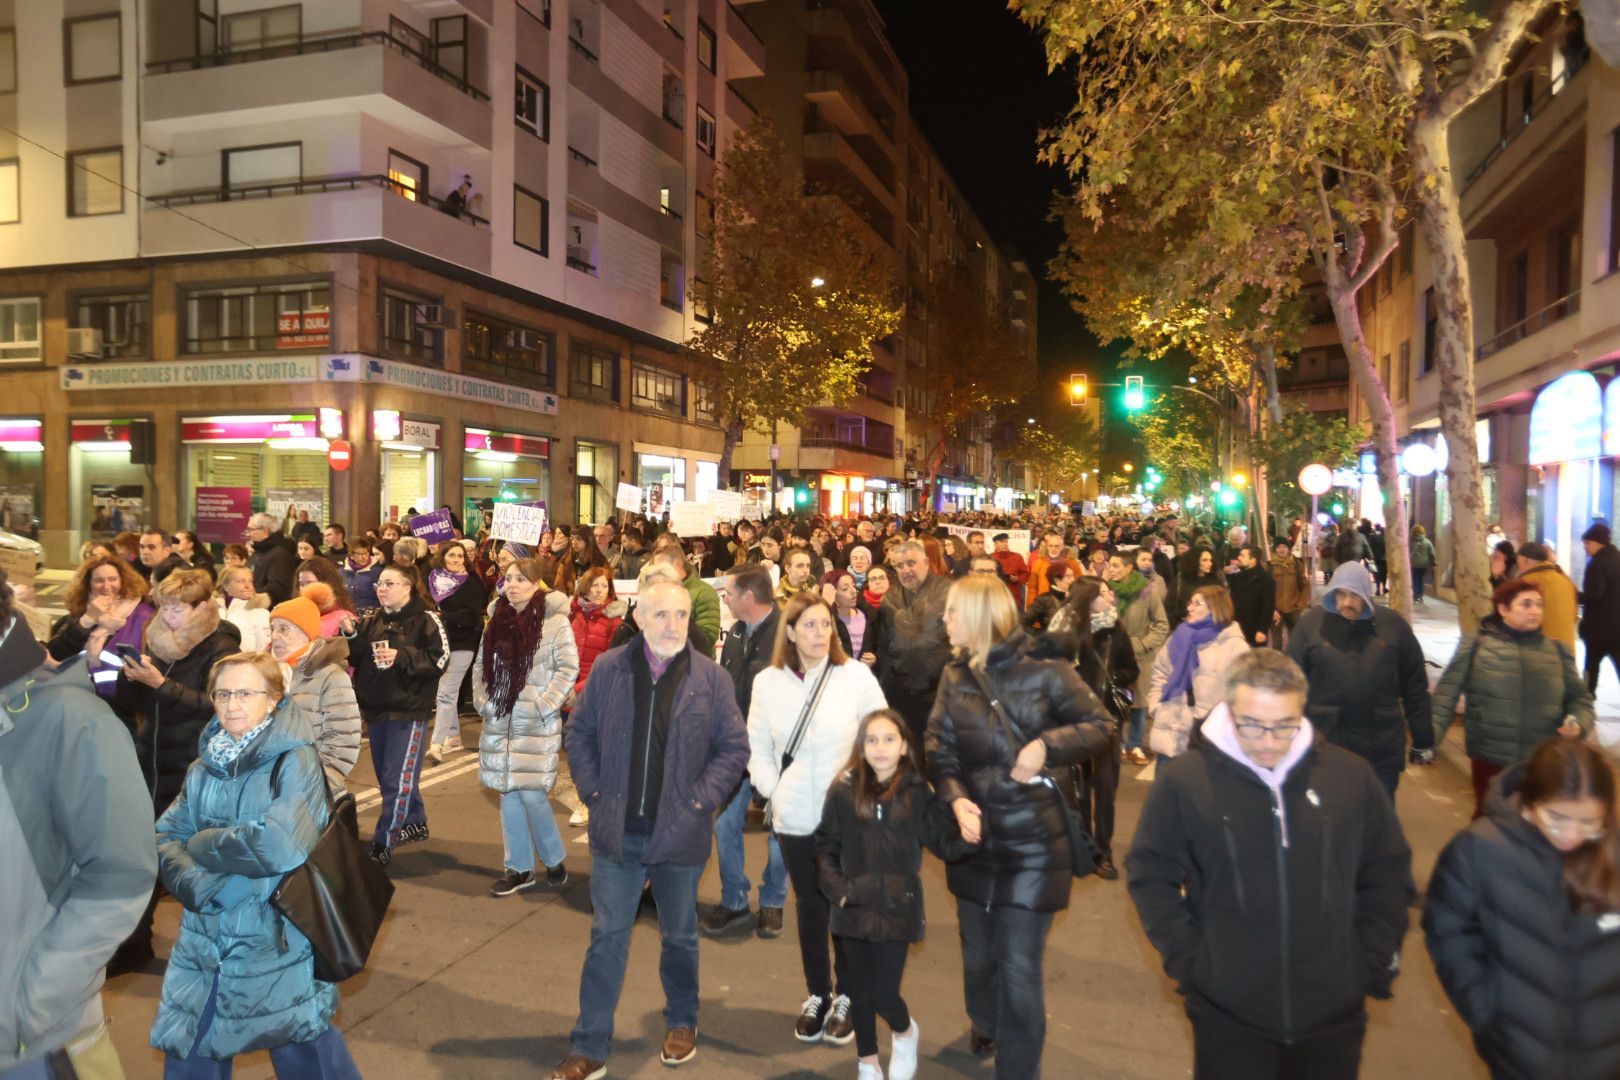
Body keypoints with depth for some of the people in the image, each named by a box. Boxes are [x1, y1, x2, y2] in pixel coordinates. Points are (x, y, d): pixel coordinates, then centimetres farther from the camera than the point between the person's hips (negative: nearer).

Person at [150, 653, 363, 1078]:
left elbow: (279, 845, -25)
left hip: (275, 943, -5)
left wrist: (201, 844, -11)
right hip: (204, 940, 5)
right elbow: (165, 837, 2)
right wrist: (191, 881, -18)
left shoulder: (295, 761, -13)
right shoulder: (204, 767, 5)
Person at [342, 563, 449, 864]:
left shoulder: (426, 619, -9)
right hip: (376, 708, 7)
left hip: (409, 710, -7)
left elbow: (440, 659, -14)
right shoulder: (372, 621, 9)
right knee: (386, 774, 16)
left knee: (397, 779, -4)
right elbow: (357, 659, 9)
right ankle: (415, 824, 34)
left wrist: (402, 656, -23)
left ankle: (382, 844, 4)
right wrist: (351, 635, -8)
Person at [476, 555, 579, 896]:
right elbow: (481, 665, 15)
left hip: (537, 725, -5)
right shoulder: (497, 620, 9)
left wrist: (543, 705, -14)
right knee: (509, 794, 9)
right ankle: (519, 868, 21)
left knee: (532, 794, -6)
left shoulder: (555, 622, -9)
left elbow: (568, 668, -11)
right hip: (500, 722, 6)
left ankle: (554, 859, 18)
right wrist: (482, 701, 4)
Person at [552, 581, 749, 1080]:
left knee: (680, 936, 18)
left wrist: (702, 798, -10)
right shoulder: (608, 668, -4)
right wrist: (592, 789, -3)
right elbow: (578, 732, 5)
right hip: (616, 832, 1)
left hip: (678, 833, 0)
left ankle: (682, 1023, 40)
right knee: (607, 938, 8)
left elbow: (734, 747, -3)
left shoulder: (710, 677, -7)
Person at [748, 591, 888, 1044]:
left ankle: (846, 996, 30)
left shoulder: (857, 675, -9)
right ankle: (816, 993, 33)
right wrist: (773, 791, -3)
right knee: (810, 906, 15)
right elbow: (757, 747, 6)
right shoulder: (767, 682, -1)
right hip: (795, 819, 2)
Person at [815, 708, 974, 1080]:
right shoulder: (844, 790, -4)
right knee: (860, 992, 13)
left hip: (897, 909, -1)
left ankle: (905, 1033, 35)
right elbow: (825, 846, 4)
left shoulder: (917, 793, -5)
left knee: (884, 994, 0)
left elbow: (945, 843, -3)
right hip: (854, 908, 2)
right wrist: (835, 888, -8)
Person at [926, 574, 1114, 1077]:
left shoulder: (1044, 668, -10)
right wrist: (956, 799, -17)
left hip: (1033, 840, -5)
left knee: (1020, 966, -1)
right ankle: (985, 1024, 51)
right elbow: (938, 748, 0)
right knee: (978, 953, 21)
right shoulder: (955, 676, 5)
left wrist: (1048, 744, -21)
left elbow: (1100, 727, -5)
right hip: (975, 837, 5)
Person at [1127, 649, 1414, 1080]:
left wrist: (1374, 960, 4)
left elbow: (1388, 875, 9)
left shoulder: (1351, 775, -4)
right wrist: (1186, 960, -6)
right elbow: (1151, 875, -2)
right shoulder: (1183, 779, -12)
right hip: (1227, 1012, -2)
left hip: (1333, 1012, 3)